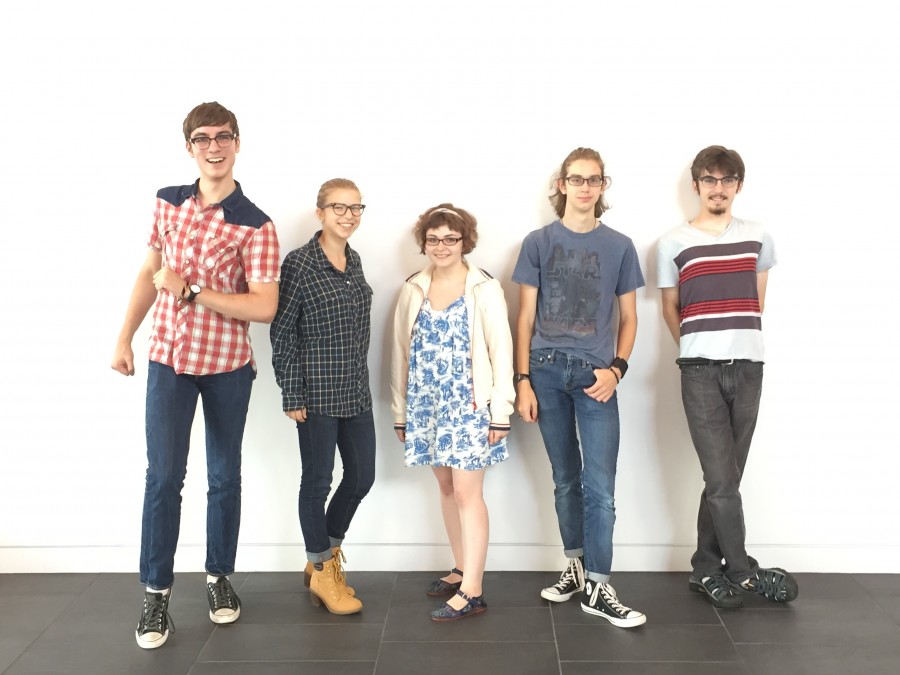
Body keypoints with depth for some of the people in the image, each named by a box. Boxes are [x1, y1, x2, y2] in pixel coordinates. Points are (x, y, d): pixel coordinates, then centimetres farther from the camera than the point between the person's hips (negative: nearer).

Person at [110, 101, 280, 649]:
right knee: (164, 475, -2)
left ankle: (220, 577, 28)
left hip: (228, 366, -2)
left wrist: (189, 291, -20)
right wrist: (125, 338, 9)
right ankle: (156, 593, 11)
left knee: (224, 477, 11)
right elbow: (150, 273, 12)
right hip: (168, 358, 2)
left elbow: (264, 307, -18)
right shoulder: (168, 203, 2)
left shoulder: (255, 225, -11)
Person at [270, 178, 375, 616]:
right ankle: (322, 571, 23)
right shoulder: (299, 263, -10)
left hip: (356, 390, 7)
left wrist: (358, 379, 16)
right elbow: (282, 333, -10)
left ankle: (326, 556, 32)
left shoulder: (354, 261, 10)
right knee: (318, 479, 5)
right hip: (317, 391, -7)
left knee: (362, 477, 12)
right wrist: (291, 395, -12)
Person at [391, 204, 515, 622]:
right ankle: (462, 570, 27)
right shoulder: (413, 290, 7)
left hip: (469, 403, -5)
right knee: (446, 486, 13)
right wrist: (400, 410, 10)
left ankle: (471, 592, -1)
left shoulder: (485, 289, -5)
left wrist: (501, 411, -10)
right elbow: (402, 352, 10)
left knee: (467, 493, -6)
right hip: (427, 404, 5)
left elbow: (501, 351, -7)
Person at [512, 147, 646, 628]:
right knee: (565, 479, 11)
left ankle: (596, 588, 4)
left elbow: (628, 317, 10)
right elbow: (525, 316, 4)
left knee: (599, 485, -5)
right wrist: (522, 380, -1)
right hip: (547, 371, 1)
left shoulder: (619, 246, 7)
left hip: (594, 374, 0)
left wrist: (616, 368, -6)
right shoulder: (539, 242, 6)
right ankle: (576, 566, 26)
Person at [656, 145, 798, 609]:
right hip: (701, 370, -3)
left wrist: (741, 340, 13)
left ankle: (706, 569, 18)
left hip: (748, 367, 3)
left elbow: (757, 303, 18)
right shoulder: (673, 243, 4)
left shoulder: (758, 238, 11)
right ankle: (743, 571, 7)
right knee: (722, 478, -6)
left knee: (725, 477, 7)